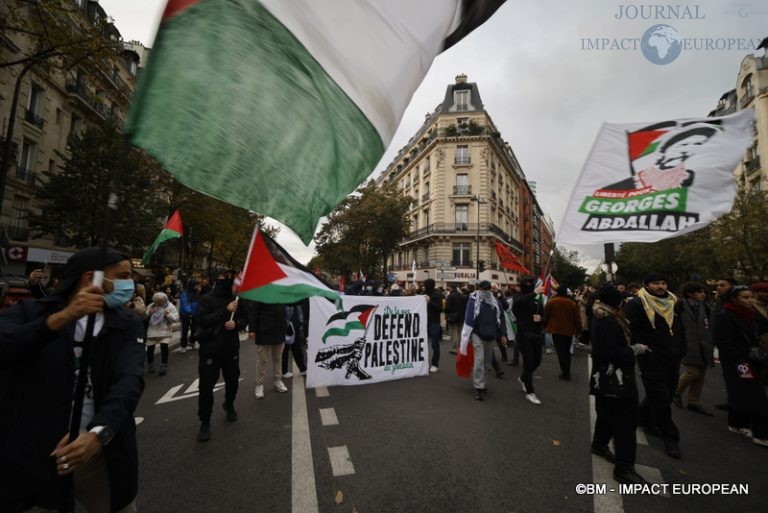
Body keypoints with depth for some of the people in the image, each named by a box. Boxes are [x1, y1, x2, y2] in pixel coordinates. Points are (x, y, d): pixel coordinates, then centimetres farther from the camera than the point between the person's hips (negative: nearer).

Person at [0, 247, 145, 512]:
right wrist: (62, 317, -30)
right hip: (27, 454, -1)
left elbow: (130, 380, -16)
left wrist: (98, 434, -30)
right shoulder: (30, 311, -2)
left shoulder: (128, 324, -3)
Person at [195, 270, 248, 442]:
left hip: (231, 348, 3)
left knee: (232, 381, 17)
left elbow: (245, 319, 6)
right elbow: (201, 321, -19)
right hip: (209, 349, -3)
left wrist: (236, 324, -16)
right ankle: (205, 422, 18)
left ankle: (229, 404, 46)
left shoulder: (237, 299, 1)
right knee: (206, 386, -1)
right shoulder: (206, 299, -7)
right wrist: (225, 310, -24)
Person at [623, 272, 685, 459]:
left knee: (666, 392, 18)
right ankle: (670, 436, 13)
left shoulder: (674, 302, 10)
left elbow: (680, 328, 18)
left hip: (672, 356, 8)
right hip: (652, 357, -7)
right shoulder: (637, 304, -13)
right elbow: (631, 330, -14)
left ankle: (644, 417, 39)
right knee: (661, 397, -2)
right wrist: (640, 350, -17)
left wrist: (681, 350, 13)